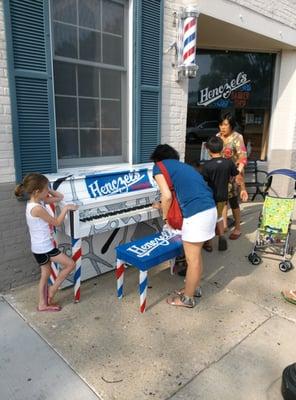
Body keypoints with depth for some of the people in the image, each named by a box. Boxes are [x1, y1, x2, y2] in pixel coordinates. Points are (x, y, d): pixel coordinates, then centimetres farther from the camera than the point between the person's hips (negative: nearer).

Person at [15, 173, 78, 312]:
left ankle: (43, 304, 33)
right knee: (70, 264, 0)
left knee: (45, 274, 20)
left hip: (41, 247, 9)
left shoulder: (39, 201, 2)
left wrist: (48, 190, -3)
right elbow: (56, 222, -16)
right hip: (43, 247, -9)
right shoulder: (37, 208, -26)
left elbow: (60, 197, 11)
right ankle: (52, 289, 15)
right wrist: (66, 208, -9)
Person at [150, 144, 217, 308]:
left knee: (192, 259, 7)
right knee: (196, 255, 22)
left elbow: (167, 196, -9)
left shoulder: (159, 167, 4)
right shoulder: (182, 165, 27)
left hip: (196, 214, -8)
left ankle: (187, 298, 23)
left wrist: (165, 218, 6)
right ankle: (194, 288, 39)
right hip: (209, 209, 8)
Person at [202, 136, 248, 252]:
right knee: (219, 216, 28)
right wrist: (243, 189, 18)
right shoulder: (229, 163, -5)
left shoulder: (207, 165, -18)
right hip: (223, 197, 4)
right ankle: (222, 236, 12)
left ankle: (208, 243, 26)